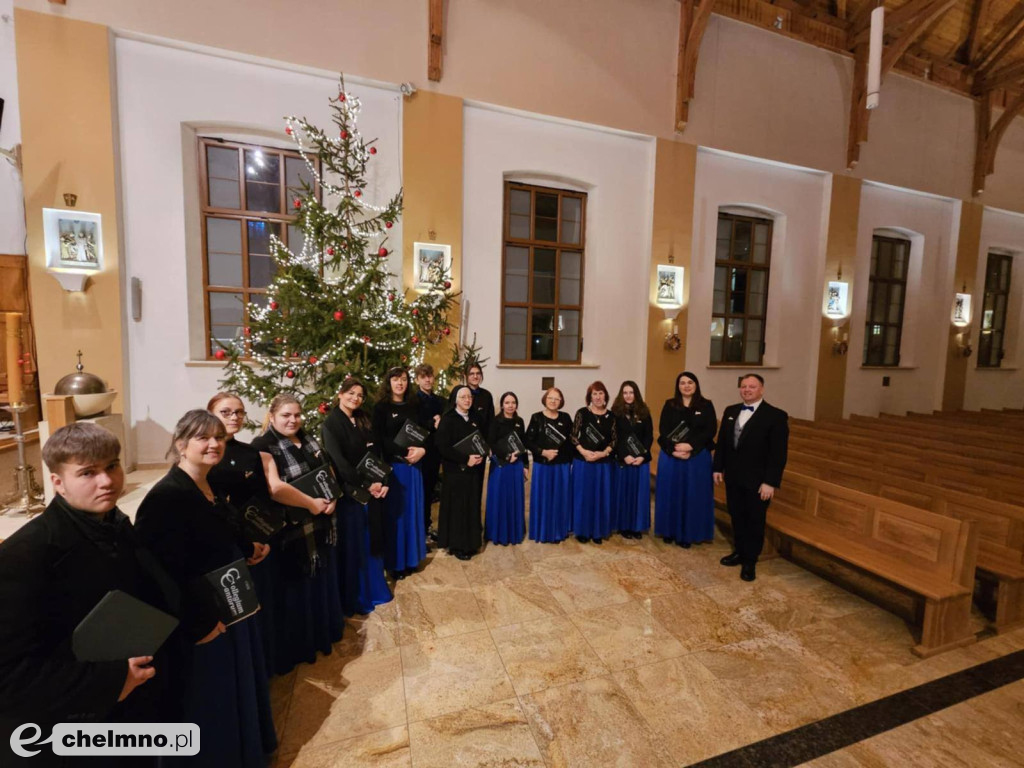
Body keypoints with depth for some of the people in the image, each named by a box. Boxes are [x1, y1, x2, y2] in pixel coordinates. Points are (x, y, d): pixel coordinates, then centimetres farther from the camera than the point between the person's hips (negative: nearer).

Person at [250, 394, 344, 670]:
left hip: (322, 528, 7)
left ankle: (324, 631, 41)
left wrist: (332, 498, -6)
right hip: (292, 533, -7)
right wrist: (311, 504, -19)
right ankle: (296, 647, 28)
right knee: (296, 588, 9)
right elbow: (275, 488, -28)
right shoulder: (264, 446, -15)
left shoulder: (308, 441, 7)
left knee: (322, 582, 21)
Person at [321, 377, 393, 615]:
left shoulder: (364, 421, 9)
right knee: (352, 544, 5)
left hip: (372, 488, 6)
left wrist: (383, 481, -7)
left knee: (372, 540, 15)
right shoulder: (331, 424, -10)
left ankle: (374, 588, 32)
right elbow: (338, 461, -18)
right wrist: (365, 485, -19)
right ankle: (354, 597, 21)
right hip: (349, 491, -6)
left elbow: (376, 453, 6)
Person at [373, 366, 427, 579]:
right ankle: (395, 561, 16)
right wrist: (404, 452, -19)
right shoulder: (381, 407, -4)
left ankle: (410, 557, 26)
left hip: (414, 465, 4)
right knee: (394, 512, 3)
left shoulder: (414, 406, 9)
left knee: (412, 510, 11)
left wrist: (422, 450, -11)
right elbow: (379, 439, -11)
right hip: (392, 465, -4)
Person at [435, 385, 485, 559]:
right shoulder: (447, 419, -10)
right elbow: (443, 447, -17)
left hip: (473, 471, 6)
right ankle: (456, 545, 17)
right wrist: (466, 459, -20)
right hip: (455, 471, -6)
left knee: (472, 507, 11)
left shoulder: (475, 419, 9)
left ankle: (470, 542, 26)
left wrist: (481, 456, -7)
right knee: (456, 507, 2)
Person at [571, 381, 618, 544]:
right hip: (582, 461, -2)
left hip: (603, 462, 2)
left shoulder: (611, 416, 3)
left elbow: (614, 439, 4)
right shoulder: (582, 413, -4)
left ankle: (598, 531, 23)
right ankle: (582, 530, 19)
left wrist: (604, 453, -11)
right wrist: (584, 452, -16)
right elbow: (573, 436, -4)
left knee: (600, 497, 8)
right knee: (583, 496, 5)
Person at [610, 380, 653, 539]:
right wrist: (625, 456, -16)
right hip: (621, 459, -2)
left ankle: (637, 526, 22)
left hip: (641, 459, 2)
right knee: (623, 492, 6)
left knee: (639, 492, 8)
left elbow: (649, 436, 1)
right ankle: (623, 526, 19)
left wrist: (642, 455, -11)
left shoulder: (644, 412, 4)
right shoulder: (616, 412, -3)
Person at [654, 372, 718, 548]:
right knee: (671, 493, 6)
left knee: (692, 495, 5)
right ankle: (669, 531, 20)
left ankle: (687, 534, 17)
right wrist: (674, 449, -17)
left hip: (698, 457, 0)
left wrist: (690, 446, -19)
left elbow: (710, 430, -8)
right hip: (671, 456, 1)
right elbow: (663, 430, -3)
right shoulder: (670, 405, 4)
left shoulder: (706, 405, 1)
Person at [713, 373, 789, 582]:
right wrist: (718, 468, 8)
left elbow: (778, 453, -13)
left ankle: (750, 561, 23)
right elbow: (721, 442, 11)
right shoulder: (730, 411, 6)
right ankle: (739, 552, 32)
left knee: (755, 521, 8)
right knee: (737, 517, 15)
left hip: (757, 480, -5)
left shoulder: (776, 415, -11)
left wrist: (770, 482, -16)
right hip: (733, 477, 5)